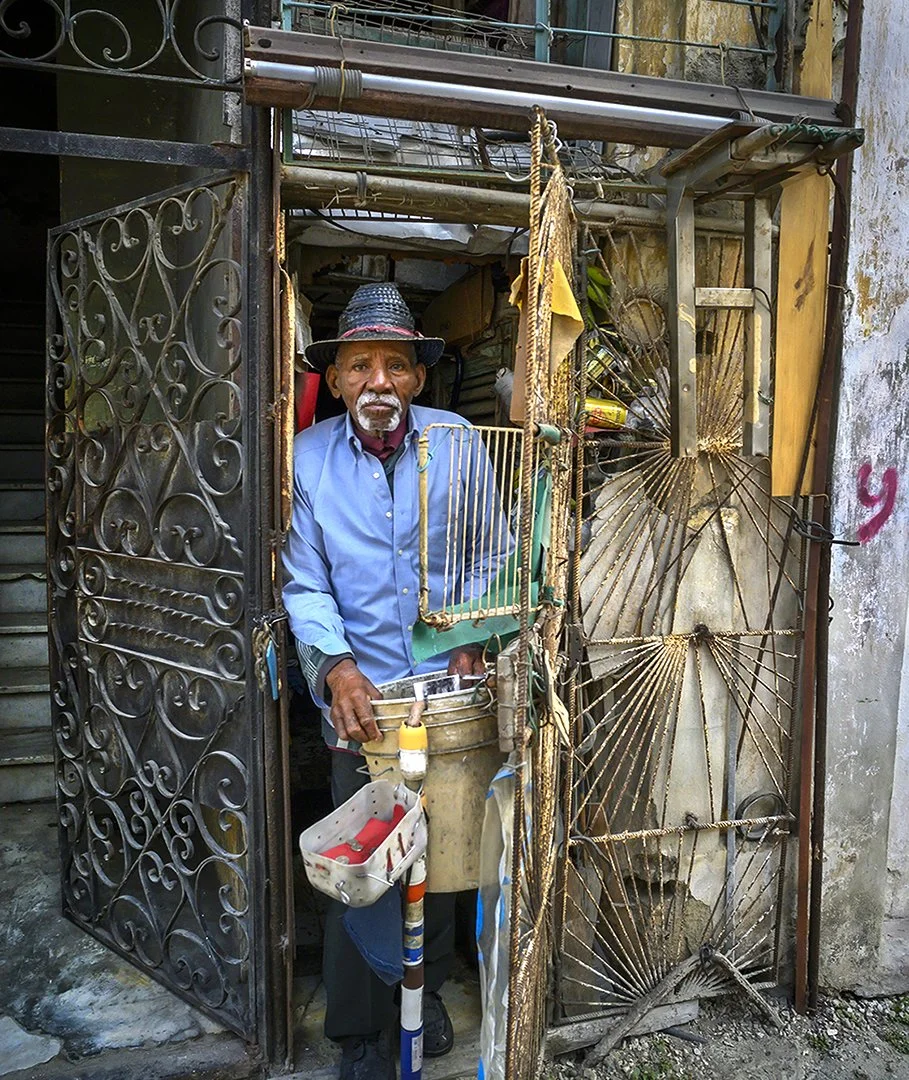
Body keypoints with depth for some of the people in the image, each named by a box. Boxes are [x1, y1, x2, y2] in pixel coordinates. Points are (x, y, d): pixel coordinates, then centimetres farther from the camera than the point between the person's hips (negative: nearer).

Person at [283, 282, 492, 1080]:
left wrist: (473, 638, -9)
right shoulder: (309, 457, -7)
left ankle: (425, 986, 43)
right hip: (358, 690, -1)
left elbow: (485, 556, 2)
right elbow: (305, 584, -6)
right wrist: (335, 664, -20)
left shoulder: (455, 442, -6)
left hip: (445, 683, 2)